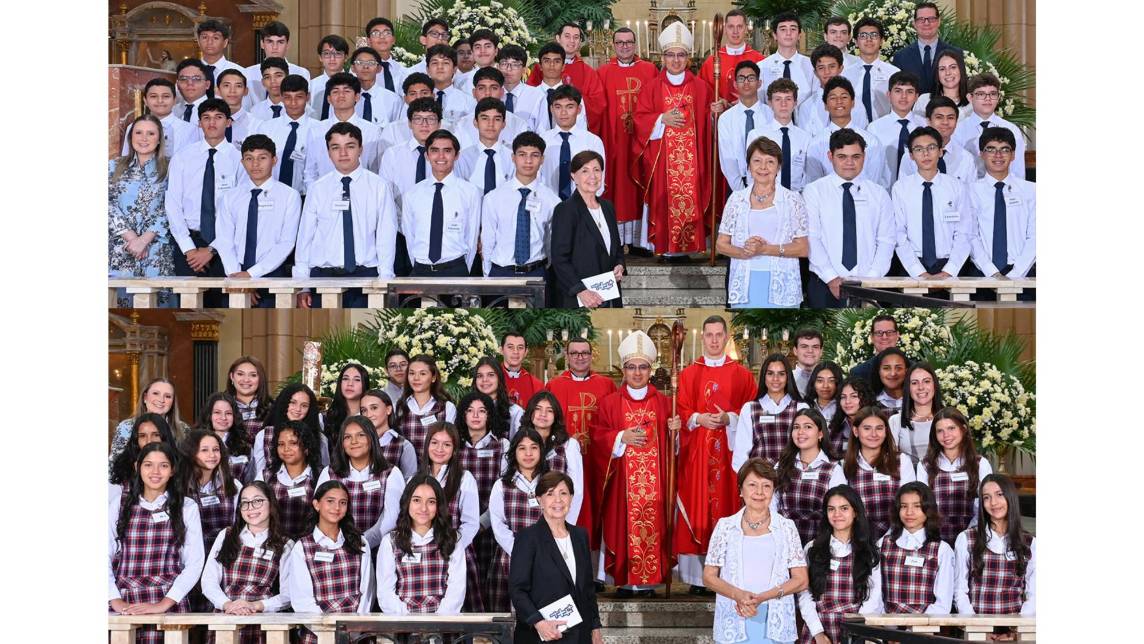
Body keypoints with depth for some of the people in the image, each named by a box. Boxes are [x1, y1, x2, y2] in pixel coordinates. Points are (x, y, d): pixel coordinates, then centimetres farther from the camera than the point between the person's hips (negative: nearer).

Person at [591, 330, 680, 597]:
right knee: (625, 526, -3)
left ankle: (649, 580, 5)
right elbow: (599, 439, 1)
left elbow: (671, 443, 11)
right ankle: (624, 580, 2)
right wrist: (622, 438, -14)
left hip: (654, 480, 1)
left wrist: (674, 431, -10)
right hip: (623, 480, -1)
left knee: (652, 524, -1)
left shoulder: (662, 402, 9)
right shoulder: (610, 403, 5)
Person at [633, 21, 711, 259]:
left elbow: (707, 123, 11)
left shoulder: (700, 88, 7)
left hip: (691, 156, 1)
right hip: (662, 156, -1)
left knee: (690, 198, -3)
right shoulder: (653, 88, 5)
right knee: (664, 199, -3)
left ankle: (688, 245, 3)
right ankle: (663, 245, 3)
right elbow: (640, 118, 2)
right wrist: (662, 119, -10)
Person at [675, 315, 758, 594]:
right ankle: (698, 577, -3)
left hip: (729, 450, -1)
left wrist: (729, 418, -14)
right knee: (697, 507, -3)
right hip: (696, 452, 1)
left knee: (727, 503, -3)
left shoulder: (741, 374, 8)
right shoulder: (688, 374, 10)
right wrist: (698, 419, -12)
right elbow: (681, 411, 6)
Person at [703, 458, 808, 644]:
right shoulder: (725, 526, 7)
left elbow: (801, 580, 3)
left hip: (775, 623, 0)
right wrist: (738, 595, -13)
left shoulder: (786, 528, 6)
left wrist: (762, 597, -12)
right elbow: (709, 577, 6)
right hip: (734, 623, 0)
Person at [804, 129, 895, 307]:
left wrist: (872, 278, -9)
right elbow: (811, 239, -5)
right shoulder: (814, 191, 3)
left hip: (868, 284, 1)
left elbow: (886, 241, 5)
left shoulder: (879, 194, 10)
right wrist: (832, 278, -14)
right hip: (825, 285, -1)